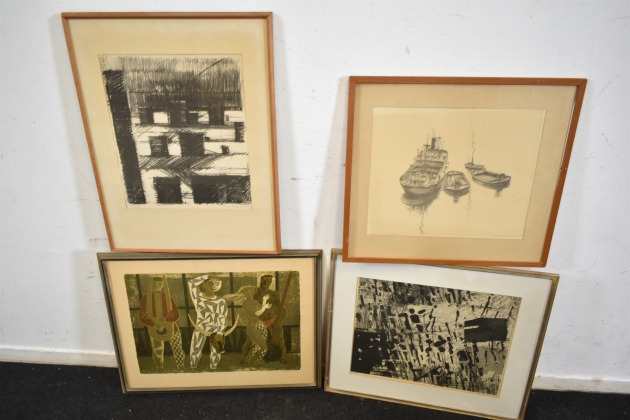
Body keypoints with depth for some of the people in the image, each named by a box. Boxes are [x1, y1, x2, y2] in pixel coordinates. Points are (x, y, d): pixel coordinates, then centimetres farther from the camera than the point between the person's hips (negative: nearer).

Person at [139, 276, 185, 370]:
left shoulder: (168, 297, -5)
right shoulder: (146, 298, -7)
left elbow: (176, 314, -12)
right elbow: (143, 317, -15)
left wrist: (165, 319, -33)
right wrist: (155, 325, -32)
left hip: (171, 329, 0)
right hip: (155, 331, 0)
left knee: (178, 351, 4)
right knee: (157, 354, 10)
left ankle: (181, 369, 24)